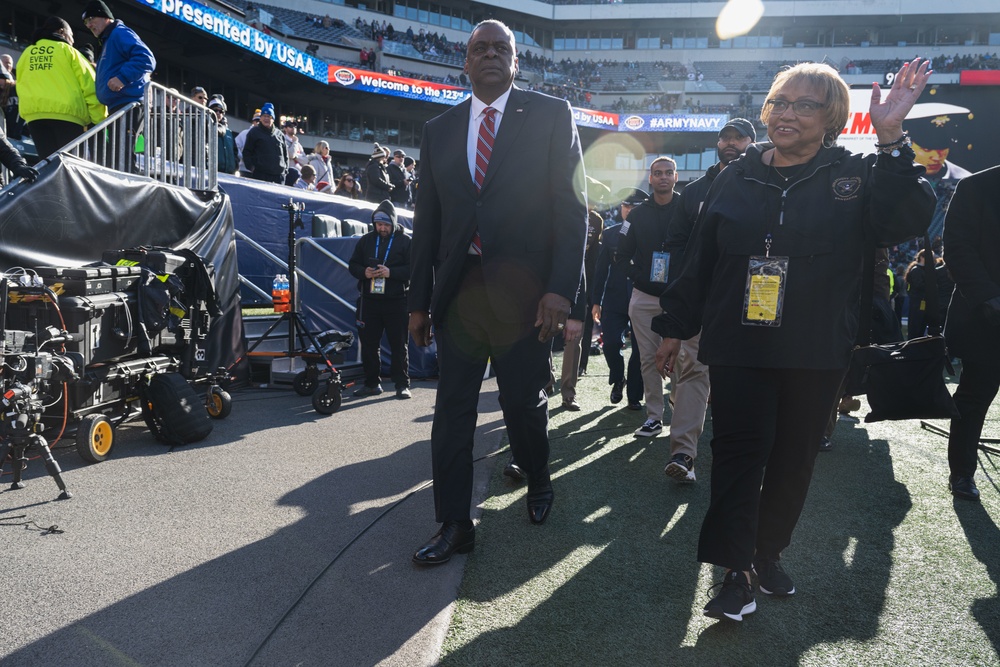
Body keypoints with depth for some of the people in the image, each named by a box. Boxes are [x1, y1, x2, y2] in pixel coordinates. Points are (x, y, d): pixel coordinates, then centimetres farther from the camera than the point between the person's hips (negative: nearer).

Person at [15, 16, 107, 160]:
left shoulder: (26, 54, 22)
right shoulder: (67, 51, 8)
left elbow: (21, 87, 19)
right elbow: (90, 86, 1)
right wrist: (100, 119, 2)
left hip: (34, 113, 4)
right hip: (66, 112, -4)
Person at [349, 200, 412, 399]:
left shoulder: (405, 241, 1)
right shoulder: (366, 240, 12)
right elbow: (353, 265, 14)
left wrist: (391, 272, -18)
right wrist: (364, 272, -7)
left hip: (396, 301, -4)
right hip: (369, 300, 4)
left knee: (399, 345, 0)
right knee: (368, 343, 8)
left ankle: (402, 385, 8)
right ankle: (371, 384, 19)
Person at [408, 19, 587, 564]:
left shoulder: (550, 116, 3)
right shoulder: (438, 130, 14)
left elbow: (572, 207, -4)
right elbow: (427, 222, 13)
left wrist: (561, 288, -14)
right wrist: (419, 301, 8)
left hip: (523, 292, -3)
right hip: (457, 292, 3)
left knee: (524, 405, 8)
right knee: (452, 412, 5)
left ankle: (538, 482, 39)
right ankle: (455, 526, 18)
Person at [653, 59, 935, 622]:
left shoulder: (856, 175, 3)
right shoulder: (737, 179, 7)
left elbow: (907, 223, -15)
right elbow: (700, 257, 8)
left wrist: (891, 141, -22)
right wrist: (676, 327, 8)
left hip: (816, 354, 1)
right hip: (738, 348, 0)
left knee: (795, 458, 11)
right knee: (739, 452, -6)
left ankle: (769, 552, 31)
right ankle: (738, 572, 2)